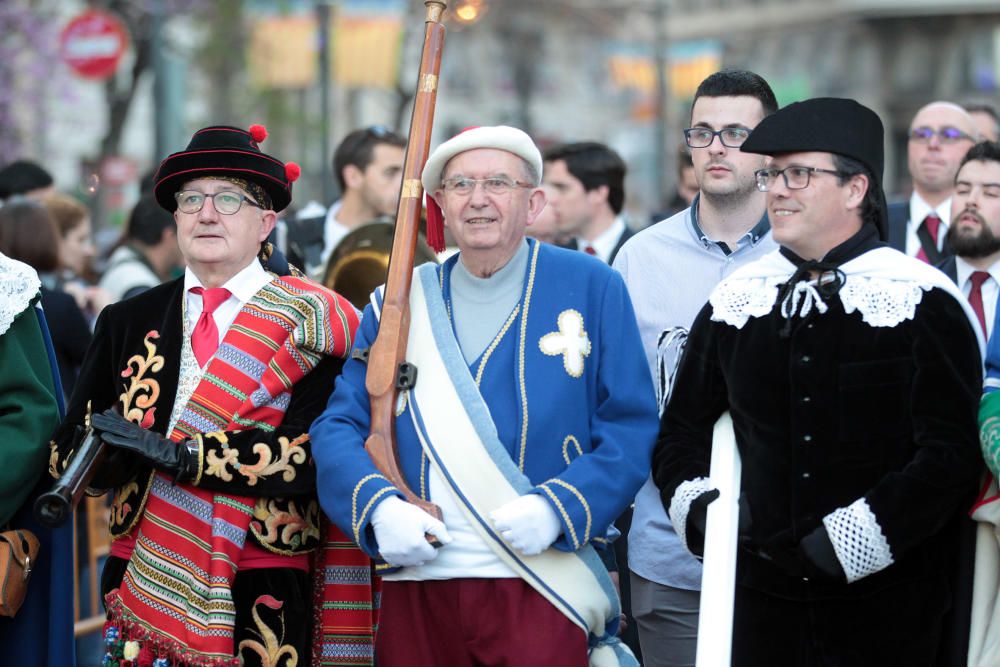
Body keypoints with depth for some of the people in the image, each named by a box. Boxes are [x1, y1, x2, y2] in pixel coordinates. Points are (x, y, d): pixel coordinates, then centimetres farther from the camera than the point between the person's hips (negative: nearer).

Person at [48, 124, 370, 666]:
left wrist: (180, 454, -19)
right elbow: (69, 448, 8)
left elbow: (314, 454, -13)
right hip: (139, 577, 3)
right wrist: (118, 450, -15)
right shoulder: (128, 322, 10)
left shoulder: (308, 324, -1)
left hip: (259, 598, -3)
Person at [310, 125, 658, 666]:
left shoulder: (591, 288, 3)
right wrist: (379, 508, -12)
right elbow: (337, 427, 7)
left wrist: (556, 508, -15)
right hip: (416, 585, 3)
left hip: (539, 586, -2)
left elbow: (631, 429, 0)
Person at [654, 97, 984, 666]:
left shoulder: (922, 302, -5)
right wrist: (697, 507, 0)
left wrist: (847, 541, -15)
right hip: (764, 597, 4)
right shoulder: (736, 301, 9)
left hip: (889, 607, -4)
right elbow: (683, 431, 19)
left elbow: (951, 457, -11)